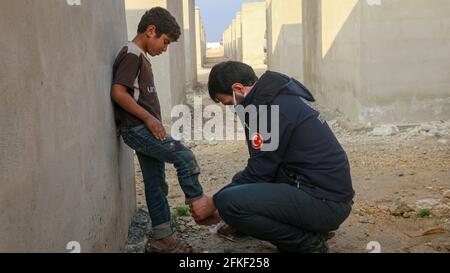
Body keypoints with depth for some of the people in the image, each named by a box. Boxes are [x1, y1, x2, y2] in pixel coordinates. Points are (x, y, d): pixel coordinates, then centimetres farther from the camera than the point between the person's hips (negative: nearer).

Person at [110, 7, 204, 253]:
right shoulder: (131, 55, -11)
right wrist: (148, 118, -18)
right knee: (185, 157, -12)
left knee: (156, 184, 9)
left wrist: (152, 121, 13)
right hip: (138, 128, -10)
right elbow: (118, 92, -20)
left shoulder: (141, 57, 19)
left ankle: (163, 239, 13)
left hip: (144, 129, 10)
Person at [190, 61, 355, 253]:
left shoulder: (272, 108, -17)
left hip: (326, 202, -10)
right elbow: (260, 169, 19)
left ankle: (308, 243, -5)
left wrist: (214, 204, -1)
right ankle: (310, 230, 14)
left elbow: (258, 173, -14)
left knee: (229, 201, -21)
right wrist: (220, 208, 18)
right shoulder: (280, 97, 14)